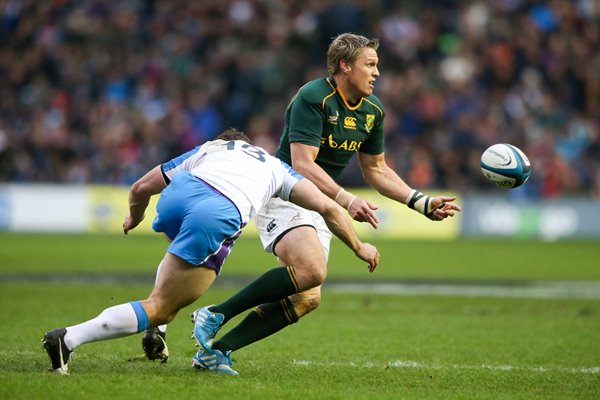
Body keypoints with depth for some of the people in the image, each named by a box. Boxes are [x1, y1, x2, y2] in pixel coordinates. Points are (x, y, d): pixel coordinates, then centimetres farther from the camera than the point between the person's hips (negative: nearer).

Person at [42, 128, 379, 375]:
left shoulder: (206, 150, 39)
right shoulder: (275, 167, 37)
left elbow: (141, 187, 36)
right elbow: (328, 207, 28)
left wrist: (135, 217, 57)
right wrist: (358, 247, 41)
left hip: (179, 194, 3)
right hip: (218, 218, -3)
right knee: (160, 308, 2)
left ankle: (155, 333, 29)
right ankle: (69, 339, -11)